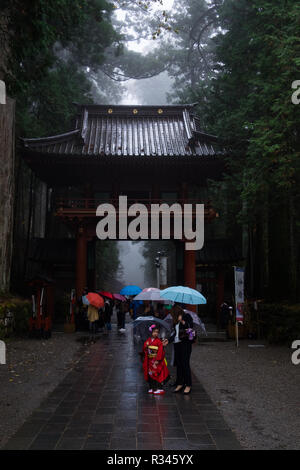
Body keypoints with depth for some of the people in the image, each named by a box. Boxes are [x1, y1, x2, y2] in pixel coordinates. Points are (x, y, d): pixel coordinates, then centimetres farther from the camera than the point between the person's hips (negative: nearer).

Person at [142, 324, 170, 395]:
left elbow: (160, 351, -15)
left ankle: (159, 388, -1)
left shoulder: (159, 342, -11)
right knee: (150, 374, 10)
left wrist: (157, 360, -20)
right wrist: (146, 346, -12)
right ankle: (152, 387, 20)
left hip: (156, 361, -6)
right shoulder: (148, 340, 6)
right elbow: (144, 350, 11)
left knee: (157, 375, -6)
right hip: (150, 361, 6)